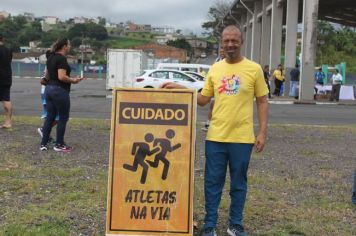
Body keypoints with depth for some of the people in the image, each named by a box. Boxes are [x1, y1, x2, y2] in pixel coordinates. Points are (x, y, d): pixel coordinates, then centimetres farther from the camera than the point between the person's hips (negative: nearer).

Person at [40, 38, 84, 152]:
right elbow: (61, 77, -25)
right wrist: (73, 80, -10)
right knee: (63, 118, 3)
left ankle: (43, 144, 14)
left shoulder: (51, 58, 12)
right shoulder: (62, 59, -16)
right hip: (59, 90, -9)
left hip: (49, 89, 9)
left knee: (50, 117, 12)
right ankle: (59, 145, 9)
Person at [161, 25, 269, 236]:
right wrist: (180, 88, 1)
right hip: (216, 136, 2)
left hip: (242, 138, -2)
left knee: (239, 184, 10)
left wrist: (263, 133, -5)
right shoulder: (215, 69, 7)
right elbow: (203, 99, 12)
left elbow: (262, 102, 1)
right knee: (213, 183, 7)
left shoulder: (254, 69, -1)